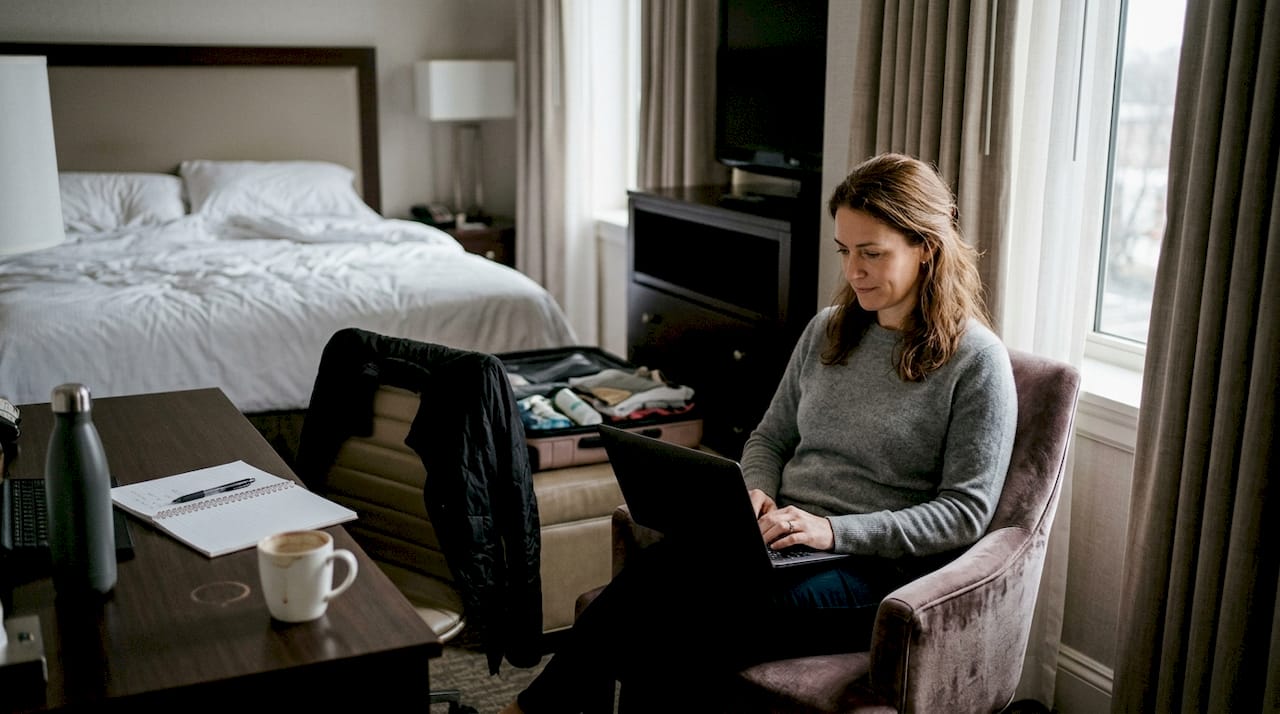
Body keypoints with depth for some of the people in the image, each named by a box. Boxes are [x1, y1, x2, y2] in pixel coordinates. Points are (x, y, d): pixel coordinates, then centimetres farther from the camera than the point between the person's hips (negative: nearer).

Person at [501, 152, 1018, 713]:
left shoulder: (977, 360, -5)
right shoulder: (826, 330, 13)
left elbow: (966, 512, -9)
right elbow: (769, 438, 20)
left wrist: (834, 530, -18)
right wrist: (755, 496, -3)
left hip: (876, 568, -5)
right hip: (782, 541, 5)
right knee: (655, 572, -27)